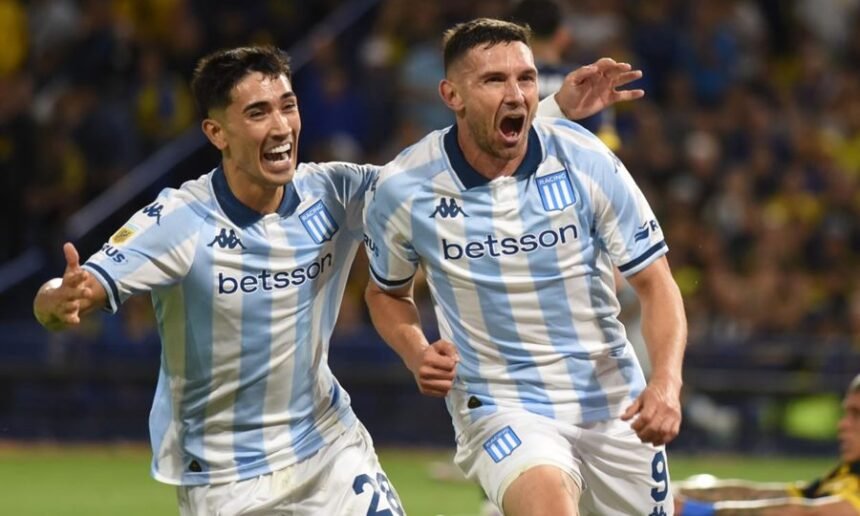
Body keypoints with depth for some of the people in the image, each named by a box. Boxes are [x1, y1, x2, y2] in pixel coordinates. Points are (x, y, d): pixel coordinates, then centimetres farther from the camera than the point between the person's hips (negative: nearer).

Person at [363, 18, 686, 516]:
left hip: (614, 406, 3)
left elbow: (655, 283, -4)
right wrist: (417, 353, -10)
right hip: (499, 406, -3)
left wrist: (667, 383, -21)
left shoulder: (587, 161, -10)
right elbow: (387, 292, 11)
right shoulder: (402, 189, -9)